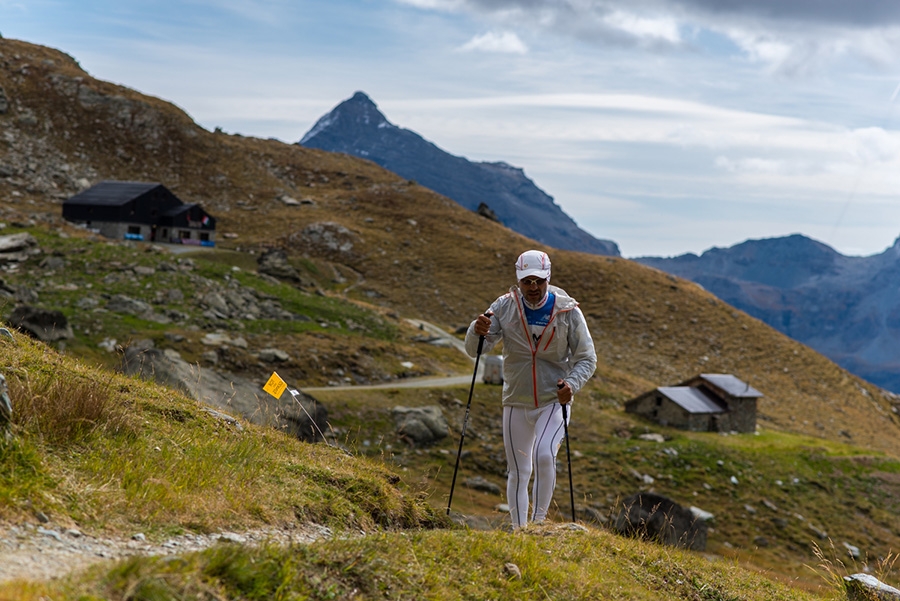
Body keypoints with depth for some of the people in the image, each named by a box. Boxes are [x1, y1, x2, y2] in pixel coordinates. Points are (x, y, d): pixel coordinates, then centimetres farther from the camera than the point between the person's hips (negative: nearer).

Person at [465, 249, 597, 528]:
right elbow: (474, 350, -7)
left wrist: (572, 384, -22)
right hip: (516, 402, 2)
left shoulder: (568, 311, -8)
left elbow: (587, 358, -2)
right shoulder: (504, 307, -5)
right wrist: (477, 332, -30)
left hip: (554, 401, -2)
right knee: (518, 473, 8)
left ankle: (539, 522, -13)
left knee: (544, 456, -25)